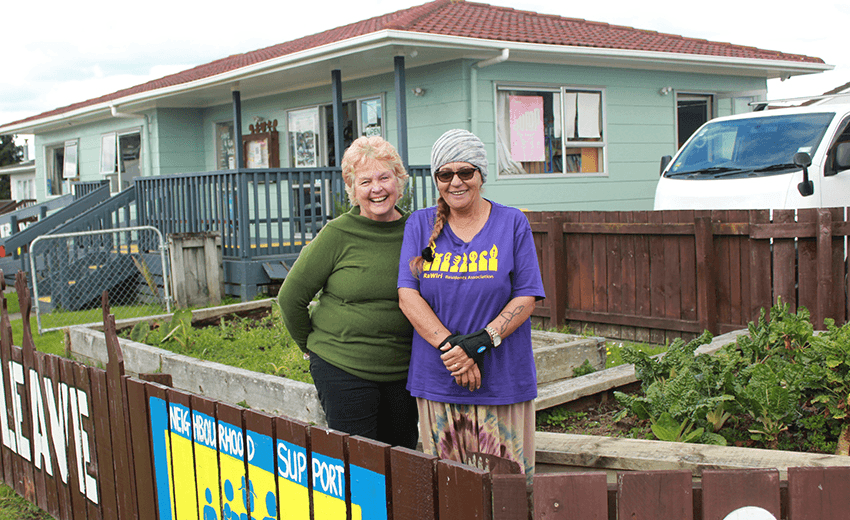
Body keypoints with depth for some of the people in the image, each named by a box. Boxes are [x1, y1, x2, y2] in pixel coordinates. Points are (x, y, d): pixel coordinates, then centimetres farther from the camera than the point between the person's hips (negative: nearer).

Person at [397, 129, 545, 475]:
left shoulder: (512, 224, 3)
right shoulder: (419, 225, 7)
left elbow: (526, 298, -1)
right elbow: (407, 296, -1)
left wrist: (481, 342, -15)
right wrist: (450, 346, -15)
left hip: (501, 379, -1)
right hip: (437, 381, 1)